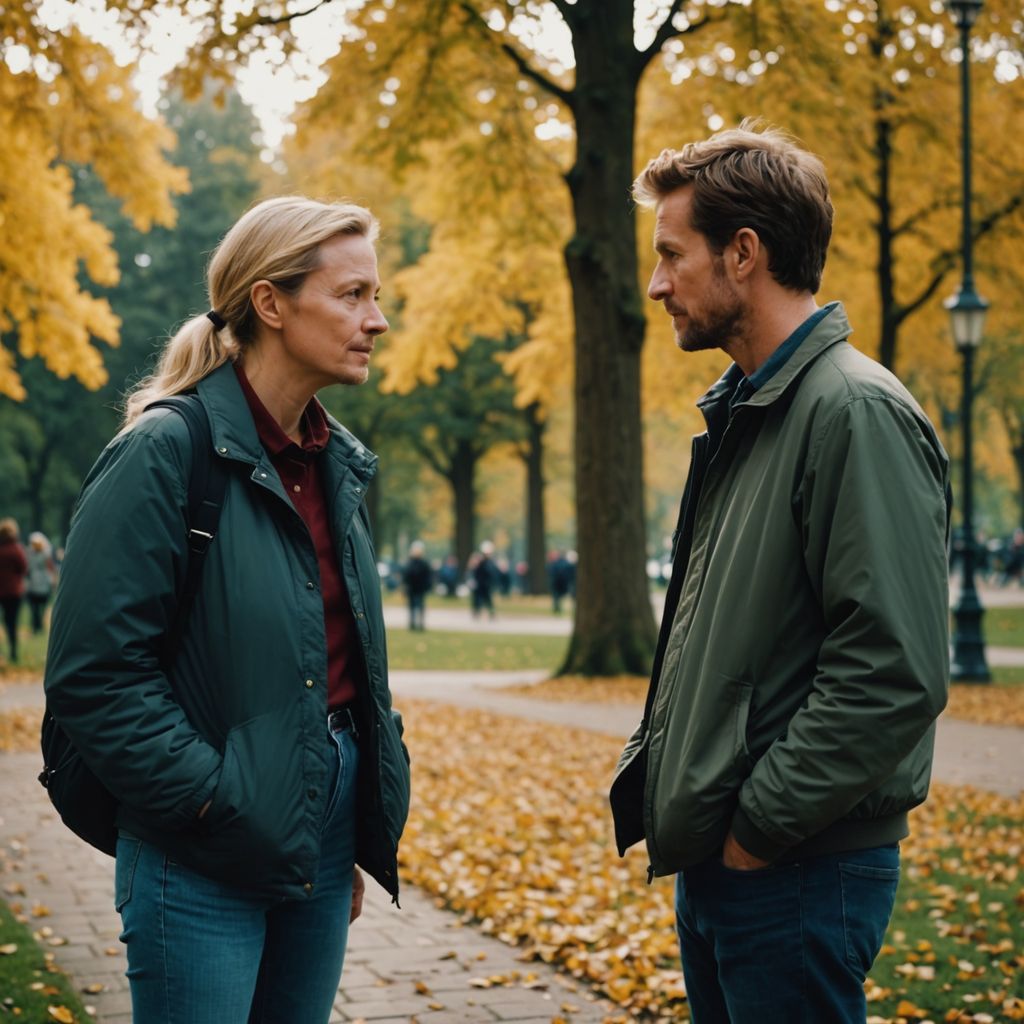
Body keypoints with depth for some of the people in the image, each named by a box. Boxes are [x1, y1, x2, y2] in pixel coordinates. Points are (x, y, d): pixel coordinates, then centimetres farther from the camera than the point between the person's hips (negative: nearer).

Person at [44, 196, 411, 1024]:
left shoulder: (339, 463, 10)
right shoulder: (166, 452, -13)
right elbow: (95, 675, -16)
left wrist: (357, 836, 15)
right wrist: (215, 802, -17)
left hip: (328, 821, 7)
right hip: (208, 853, -7)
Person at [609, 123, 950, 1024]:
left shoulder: (858, 414, -17)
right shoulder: (743, 415, 14)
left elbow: (896, 674, -24)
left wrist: (759, 823, -18)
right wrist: (654, 765, 11)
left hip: (801, 874, -9)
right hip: (713, 859, 9)